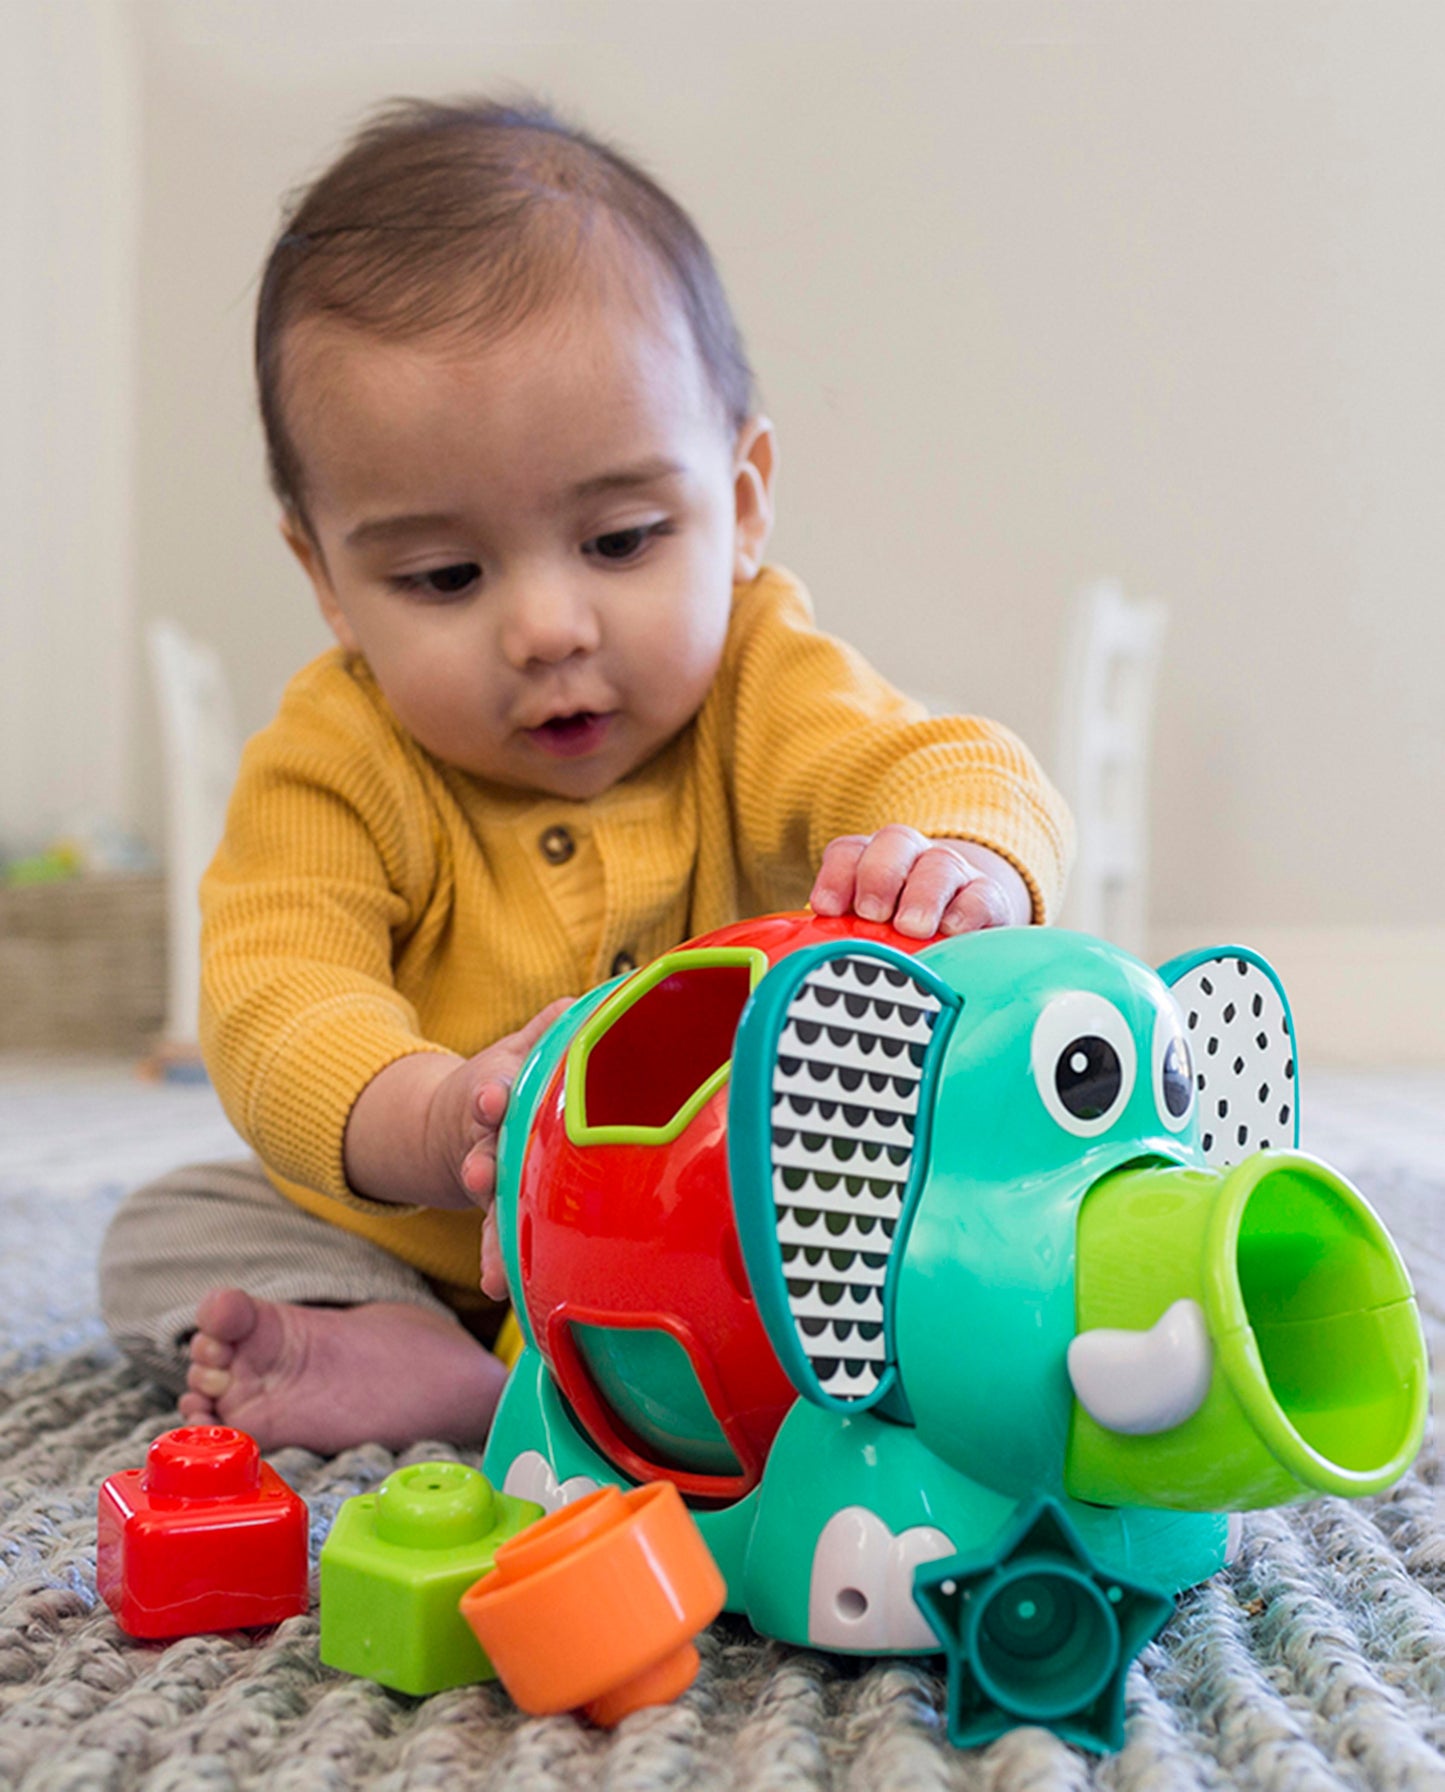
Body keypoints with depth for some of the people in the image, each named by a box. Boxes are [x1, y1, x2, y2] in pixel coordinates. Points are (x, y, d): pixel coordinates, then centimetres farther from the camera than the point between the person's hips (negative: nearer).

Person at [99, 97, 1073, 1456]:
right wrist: (426, 1119, -51)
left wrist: (956, 860, -55)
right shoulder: (332, 765, -16)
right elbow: (277, 998, -27)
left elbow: (954, 772, -27)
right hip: (414, 1241, 1)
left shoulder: (758, 688, -14)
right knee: (164, 1236, -8)